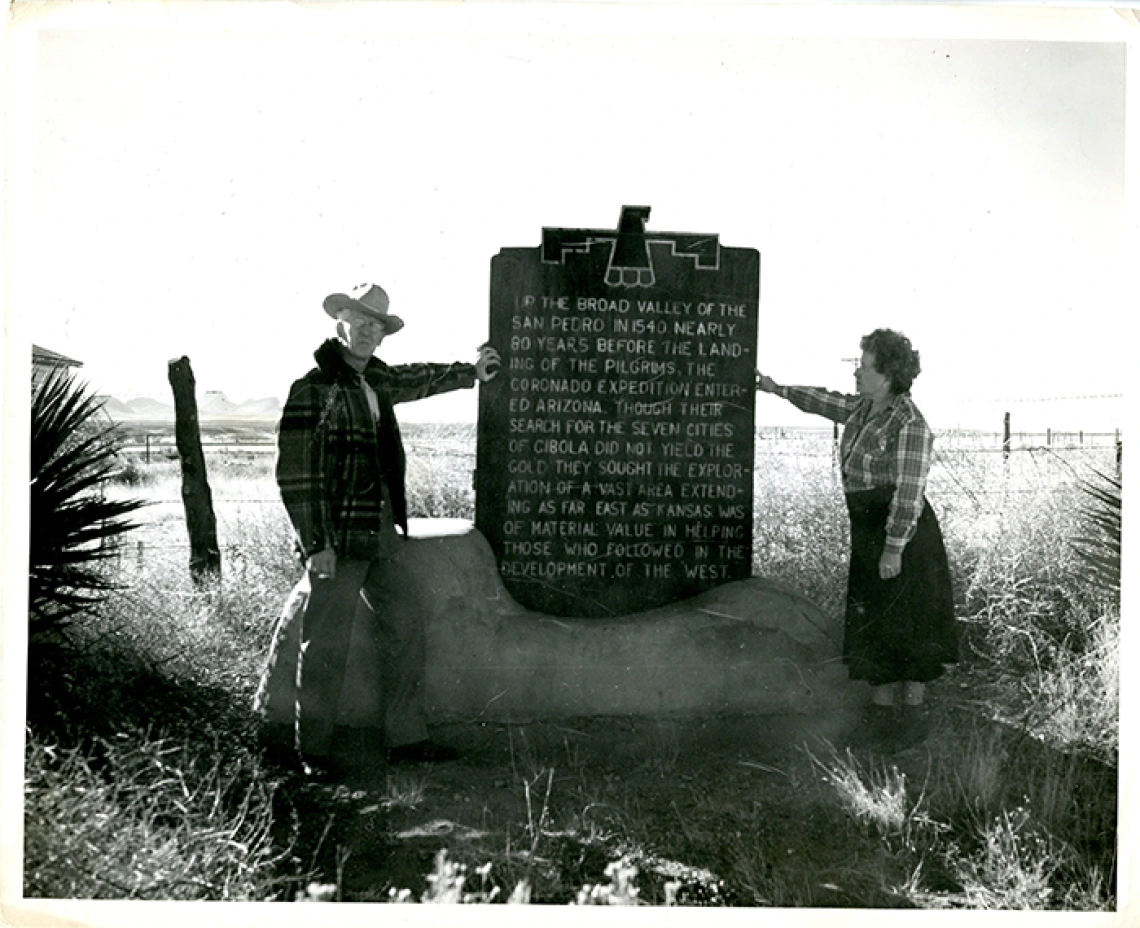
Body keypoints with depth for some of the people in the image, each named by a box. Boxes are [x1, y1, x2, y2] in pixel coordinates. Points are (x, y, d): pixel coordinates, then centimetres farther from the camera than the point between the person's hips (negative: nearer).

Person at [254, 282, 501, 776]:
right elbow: (295, 474, -16)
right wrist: (316, 544, -19)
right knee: (328, 646, -1)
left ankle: (406, 738, 22)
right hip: (338, 540, -9)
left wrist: (472, 372, 35)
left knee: (404, 627, 12)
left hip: (379, 535, 9)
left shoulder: (375, 379, 10)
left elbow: (415, 380, 34)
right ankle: (311, 748, 14)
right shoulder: (313, 389, -13)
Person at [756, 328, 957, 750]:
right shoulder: (865, 409, 8)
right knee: (873, 623, 12)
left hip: (903, 533, -9)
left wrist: (894, 548, -22)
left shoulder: (909, 426, -18)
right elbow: (829, 403, 28)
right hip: (869, 530, 9)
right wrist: (779, 390, 34)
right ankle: (882, 710, 22)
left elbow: (909, 492, -21)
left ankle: (913, 715, 12)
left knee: (907, 625, 0)